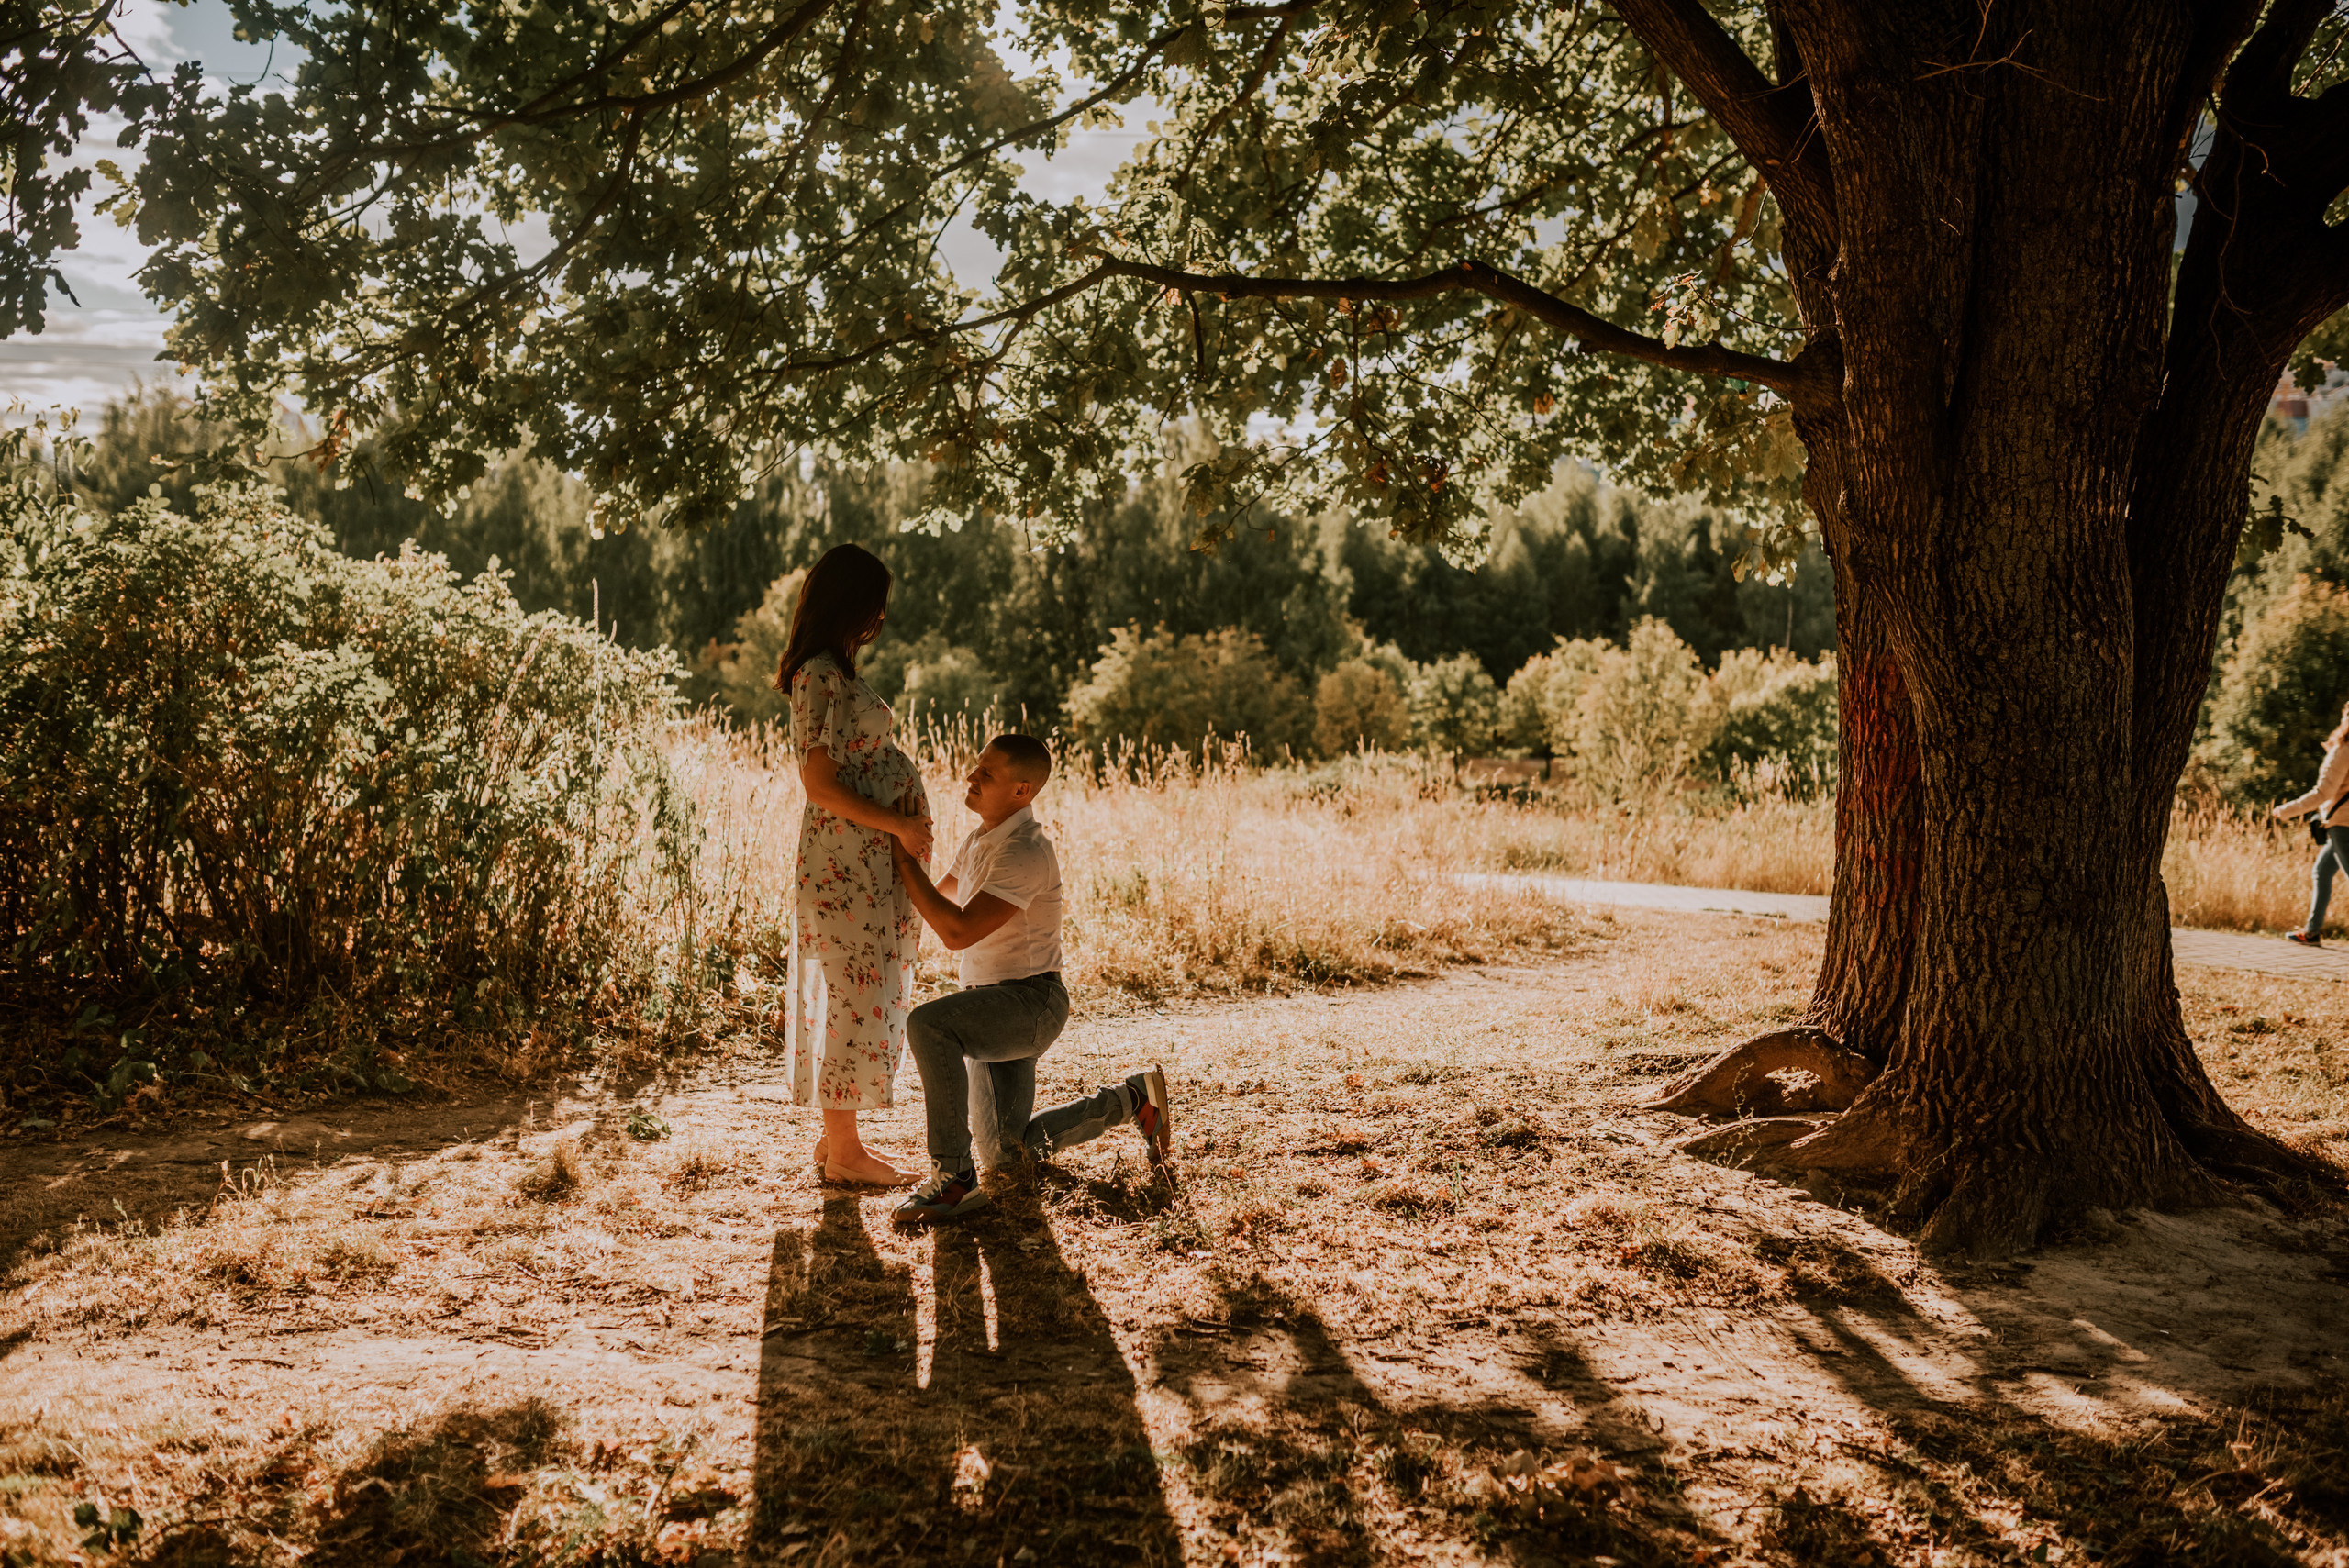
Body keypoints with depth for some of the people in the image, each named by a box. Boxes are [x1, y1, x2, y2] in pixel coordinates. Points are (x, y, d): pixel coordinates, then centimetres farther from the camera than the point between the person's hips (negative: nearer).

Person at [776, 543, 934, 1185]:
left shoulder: (835, 673, 15)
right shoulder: (821, 676, -16)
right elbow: (819, 780, -21)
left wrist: (903, 829, 15)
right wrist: (898, 824, -17)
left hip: (868, 857, 10)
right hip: (849, 860, -10)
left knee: (858, 997, 14)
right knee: (857, 995, -3)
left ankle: (837, 1138, 23)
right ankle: (843, 1150, 6)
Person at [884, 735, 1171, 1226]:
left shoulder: (1025, 852, -22)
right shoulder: (980, 840, 10)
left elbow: (957, 931, -27)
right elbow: (935, 904, 25)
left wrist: (906, 859, -22)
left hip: (1030, 1001, -10)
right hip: (991, 1008, 10)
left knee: (929, 1025, -36)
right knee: (1010, 1157, 12)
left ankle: (953, 1176, -30)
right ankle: (1131, 1099, 29)